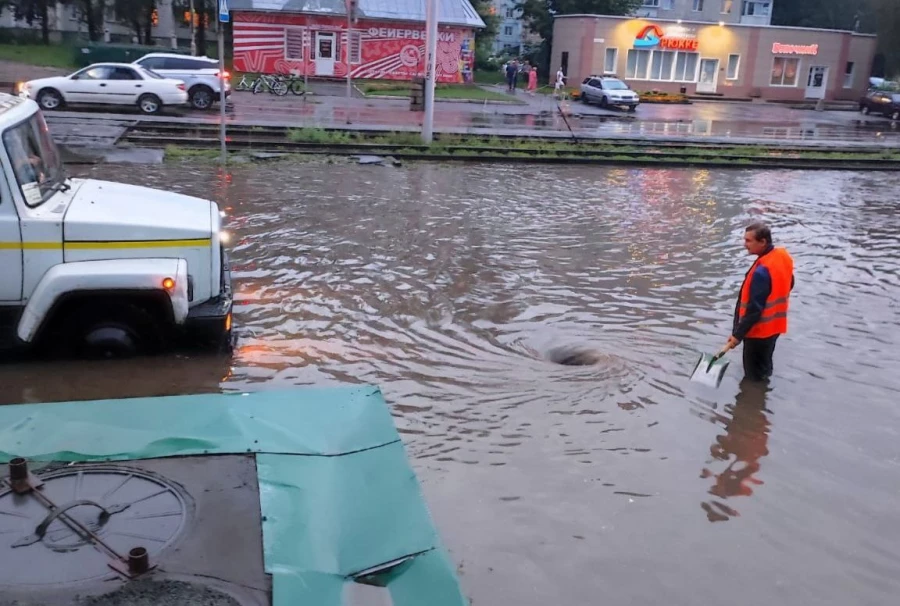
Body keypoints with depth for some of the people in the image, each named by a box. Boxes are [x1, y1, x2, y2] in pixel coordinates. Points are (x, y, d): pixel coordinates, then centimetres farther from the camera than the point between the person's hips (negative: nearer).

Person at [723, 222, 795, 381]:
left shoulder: (762, 271, -32)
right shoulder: (783, 256, -3)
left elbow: (754, 308, -28)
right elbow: (788, 285, 14)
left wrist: (738, 334, -20)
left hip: (759, 330, -9)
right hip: (774, 325, 9)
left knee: (754, 376, 8)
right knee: (764, 367, 27)